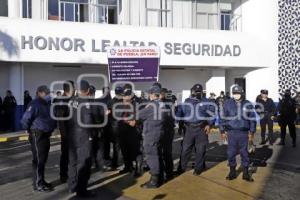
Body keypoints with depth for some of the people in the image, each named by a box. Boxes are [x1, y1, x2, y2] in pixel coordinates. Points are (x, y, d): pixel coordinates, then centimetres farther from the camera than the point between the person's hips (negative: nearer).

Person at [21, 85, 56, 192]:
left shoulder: (47, 104, 12)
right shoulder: (35, 104, -15)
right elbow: (25, 119, -20)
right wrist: (29, 130, -8)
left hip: (46, 135, 9)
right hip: (37, 136, -9)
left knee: (43, 159, 15)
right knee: (38, 160, -2)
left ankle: (41, 181, 27)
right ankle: (37, 184, 6)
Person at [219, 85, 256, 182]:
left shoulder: (247, 104, 2)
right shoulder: (227, 103, -1)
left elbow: (252, 119, 7)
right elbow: (222, 117, 3)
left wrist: (252, 132, 6)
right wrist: (222, 131, 2)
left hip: (243, 133, 0)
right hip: (231, 132, 0)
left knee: (244, 153, 9)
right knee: (231, 153, 6)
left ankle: (246, 173, 22)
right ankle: (232, 171, 22)